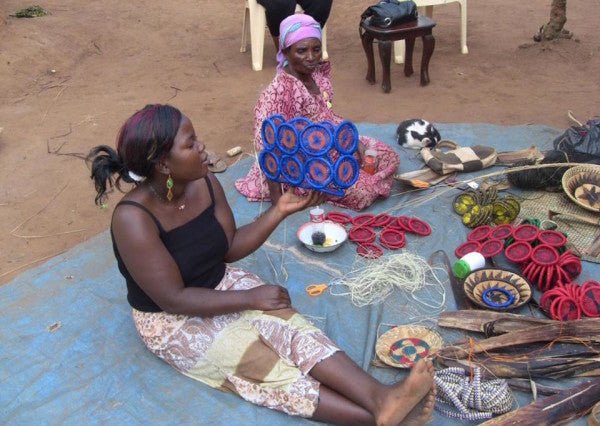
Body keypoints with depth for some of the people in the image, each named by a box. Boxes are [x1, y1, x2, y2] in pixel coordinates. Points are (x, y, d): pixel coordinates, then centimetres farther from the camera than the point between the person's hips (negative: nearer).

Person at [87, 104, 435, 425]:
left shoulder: (205, 184, -9)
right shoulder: (134, 218, -28)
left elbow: (230, 249, 0)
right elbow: (173, 299, -25)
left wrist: (280, 211, -11)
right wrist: (250, 298, -23)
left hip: (221, 284, 6)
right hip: (172, 322, -5)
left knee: (290, 327, -21)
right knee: (266, 369, -21)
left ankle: (379, 397, -35)